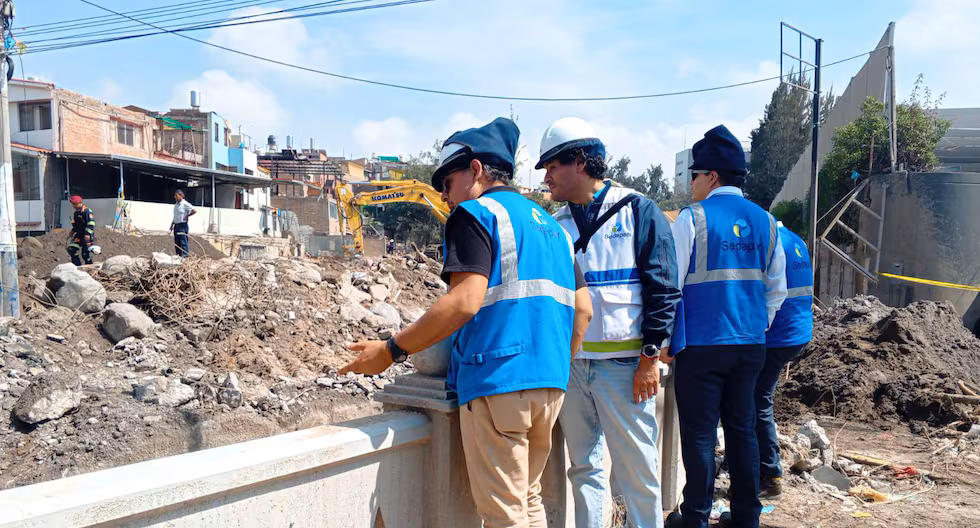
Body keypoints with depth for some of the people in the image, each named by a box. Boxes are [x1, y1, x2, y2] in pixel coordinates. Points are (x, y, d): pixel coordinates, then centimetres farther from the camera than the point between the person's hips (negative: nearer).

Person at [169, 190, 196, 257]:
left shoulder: (185, 204, -10)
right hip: (176, 225, 8)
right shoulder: (176, 204, 15)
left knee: (183, 242, -10)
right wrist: (172, 224, 19)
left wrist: (187, 216, -12)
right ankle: (178, 256, 15)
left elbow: (194, 211, -18)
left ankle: (185, 255, -10)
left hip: (183, 225, -8)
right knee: (176, 243, 9)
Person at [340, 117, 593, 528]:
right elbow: (582, 309, 16)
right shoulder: (550, 225, 19)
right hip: (550, 383, 8)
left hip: (496, 380, -8)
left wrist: (392, 351, -13)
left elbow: (465, 302, -19)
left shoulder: (476, 214, -5)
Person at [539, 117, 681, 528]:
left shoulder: (638, 211, -2)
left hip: (623, 364, -5)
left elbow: (662, 288, -6)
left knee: (637, 468, 1)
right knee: (584, 466, 13)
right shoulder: (556, 224, 12)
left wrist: (650, 356, -10)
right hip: (569, 363, 5)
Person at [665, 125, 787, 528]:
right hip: (751, 344, 5)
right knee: (742, 428, 14)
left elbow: (669, 283, -9)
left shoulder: (692, 218, -8)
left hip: (701, 343, -5)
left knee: (699, 433, 4)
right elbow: (777, 288, 12)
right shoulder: (765, 221, 7)